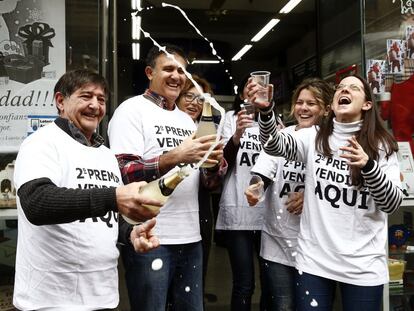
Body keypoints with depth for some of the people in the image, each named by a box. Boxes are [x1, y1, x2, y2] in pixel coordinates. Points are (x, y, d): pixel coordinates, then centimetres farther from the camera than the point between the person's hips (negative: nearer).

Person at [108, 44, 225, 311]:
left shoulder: (187, 119, 15)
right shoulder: (132, 110, -5)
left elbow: (207, 181, 13)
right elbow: (123, 173, -17)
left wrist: (215, 163, -8)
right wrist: (175, 158, -26)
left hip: (190, 238, 7)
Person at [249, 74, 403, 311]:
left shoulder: (382, 145, 0)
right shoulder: (313, 137, 2)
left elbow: (393, 203, -6)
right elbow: (275, 145, -15)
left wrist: (368, 165, -24)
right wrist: (266, 110, -34)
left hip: (363, 265, 0)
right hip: (314, 258, 1)